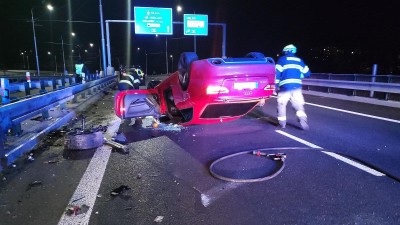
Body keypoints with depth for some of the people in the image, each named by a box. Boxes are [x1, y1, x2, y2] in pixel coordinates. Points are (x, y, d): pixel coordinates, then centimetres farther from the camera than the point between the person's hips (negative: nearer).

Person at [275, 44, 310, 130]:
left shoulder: (282, 59, 7)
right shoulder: (299, 60, 17)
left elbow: (277, 72, -1)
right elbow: (307, 73, 20)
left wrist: (276, 85, 5)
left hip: (285, 86, -3)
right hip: (297, 86, 3)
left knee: (281, 104, 10)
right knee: (298, 105, 7)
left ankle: (282, 123, 12)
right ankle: (302, 119, -15)